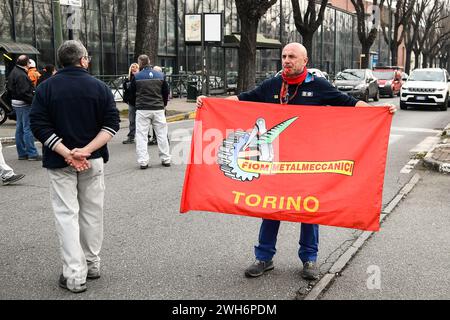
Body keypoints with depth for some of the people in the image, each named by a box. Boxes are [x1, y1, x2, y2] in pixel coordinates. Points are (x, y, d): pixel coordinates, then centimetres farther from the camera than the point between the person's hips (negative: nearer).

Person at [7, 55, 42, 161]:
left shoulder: (14, 72, 14)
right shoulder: (21, 75, -19)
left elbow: (10, 89, 19)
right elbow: (24, 93, -24)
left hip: (16, 103, 11)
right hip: (24, 104, -11)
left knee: (20, 128, 13)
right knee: (28, 128, -7)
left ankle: (22, 153, 19)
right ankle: (32, 153, -4)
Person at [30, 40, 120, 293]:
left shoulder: (45, 88, -2)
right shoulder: (99, 87, 0)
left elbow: (40, 126, -9)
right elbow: (112, 123, -7)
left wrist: (67, 153, -13)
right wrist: (87, 150, -14)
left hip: (59, 162, -1)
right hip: (93, 160, 1)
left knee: (67, 214, 2)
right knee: (92, 212, 13)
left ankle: (75, 276, -1)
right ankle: (92, 265, 25)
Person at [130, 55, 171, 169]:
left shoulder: (136, 77, -4)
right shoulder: (160, 75, 5)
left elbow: (132, 93, 7)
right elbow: (166, 92, 9)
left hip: (142, 109, -3)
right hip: (158, 109, 3)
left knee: (141, 135, 2)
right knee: (162, 134, 10)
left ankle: (143, 161, -3)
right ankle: (166, 159, 13)